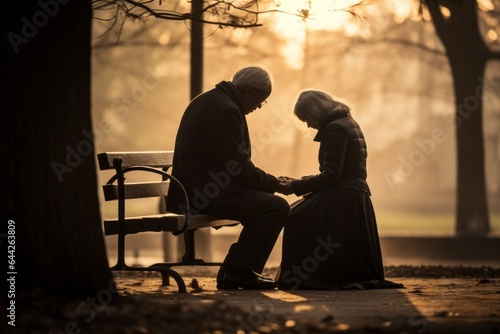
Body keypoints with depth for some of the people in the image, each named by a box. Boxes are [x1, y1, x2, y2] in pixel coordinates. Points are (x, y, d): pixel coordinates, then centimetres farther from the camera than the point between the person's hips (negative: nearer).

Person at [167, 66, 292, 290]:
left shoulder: (208, 100, 19)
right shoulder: (226, 110, -15)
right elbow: (239, 166, -18)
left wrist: (269, 181, 16)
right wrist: (275, 184, -4)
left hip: (193, 190, 11)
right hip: (206, 193, -11)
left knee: (262, 204, 23)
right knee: (277, 207, -16)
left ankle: (231, 271, 17)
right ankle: (240, 271, -11)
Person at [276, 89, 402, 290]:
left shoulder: (335, 128, -12)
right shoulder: (348, 123, 20)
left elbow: (330, 176, -18)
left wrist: (296, 186, -10)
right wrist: (299, 182, 13)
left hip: (342, 202, -10)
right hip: (358, 200, 10)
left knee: (297, 220, -5)